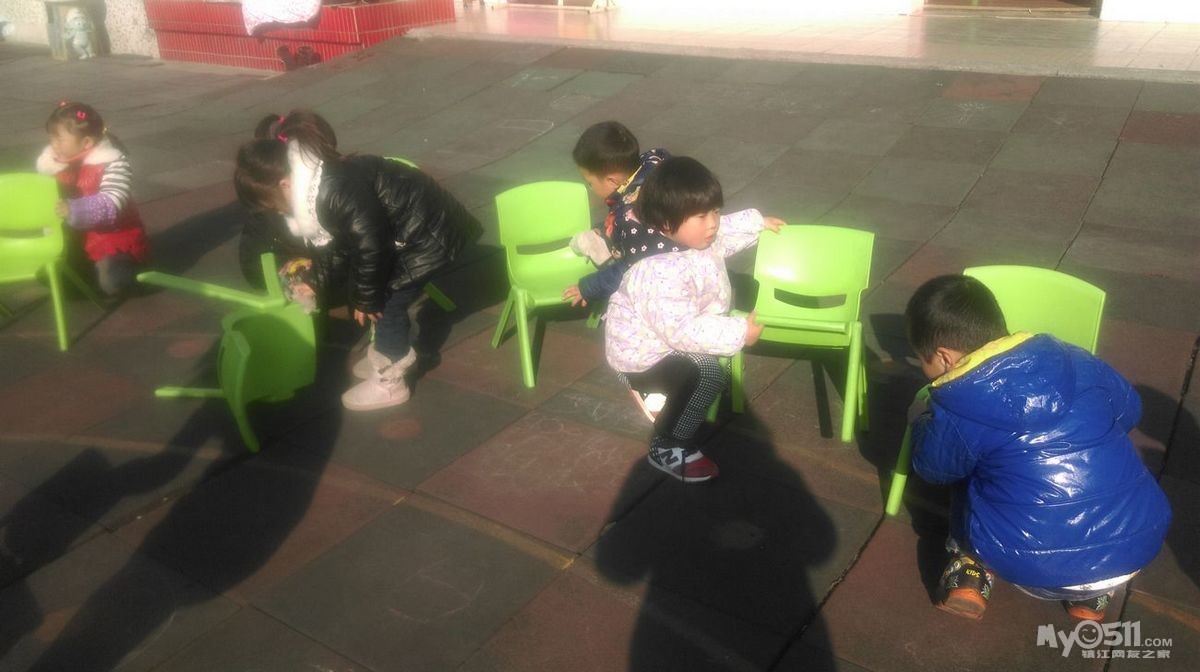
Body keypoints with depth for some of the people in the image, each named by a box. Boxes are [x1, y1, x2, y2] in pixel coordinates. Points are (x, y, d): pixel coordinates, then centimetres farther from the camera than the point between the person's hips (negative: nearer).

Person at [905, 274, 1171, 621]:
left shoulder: (958, 406, -9)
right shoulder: (1074, 360, 4)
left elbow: (934, 467, 10)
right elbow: (1129, 410, 22)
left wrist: (922, 421, 30)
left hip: (1036, 568, -3)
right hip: (1137, 544, 3)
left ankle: (972, 571, 10)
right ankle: (1091, 592, 21)